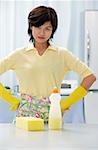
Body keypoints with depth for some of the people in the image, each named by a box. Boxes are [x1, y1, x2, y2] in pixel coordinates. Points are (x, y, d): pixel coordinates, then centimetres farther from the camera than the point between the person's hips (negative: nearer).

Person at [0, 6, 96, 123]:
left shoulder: (62, 54, 3)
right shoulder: (19, 55, 5)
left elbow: (90, 77, 1)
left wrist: (66, 103, -1)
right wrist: (13, 101, 0)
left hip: (52, 112, 0)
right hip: (25, 113, 0)